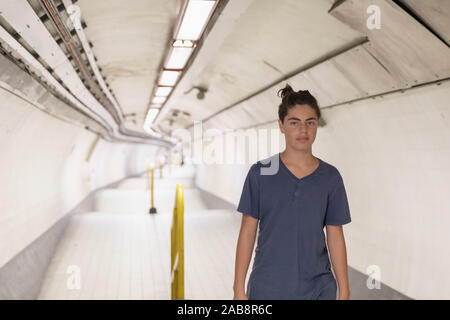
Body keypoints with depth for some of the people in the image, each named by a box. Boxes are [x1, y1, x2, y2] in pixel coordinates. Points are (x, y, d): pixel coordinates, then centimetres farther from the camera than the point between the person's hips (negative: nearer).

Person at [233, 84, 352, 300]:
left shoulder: (330, 177, 1)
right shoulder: (260, 173, -3)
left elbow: (335, 237, 4)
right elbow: (247, 233, -2)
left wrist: (344, 292, 3)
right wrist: (239, 289, -3)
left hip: (318, 290, 1)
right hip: (267, 289, -1)